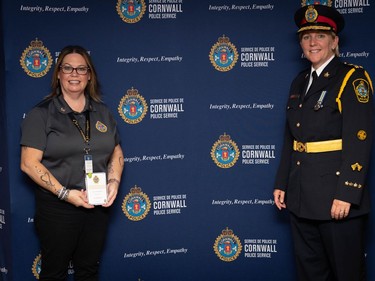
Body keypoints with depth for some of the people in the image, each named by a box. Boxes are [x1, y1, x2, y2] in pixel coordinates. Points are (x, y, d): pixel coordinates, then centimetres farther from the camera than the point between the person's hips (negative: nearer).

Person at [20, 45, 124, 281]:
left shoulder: (102, 112, 8)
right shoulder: (41, 114, -7)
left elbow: (117, 153, 14)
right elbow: (29, 163, -13)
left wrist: (114, 182, -5)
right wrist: (64, 193, -20)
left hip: (98, 206, 4)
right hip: (57, 208, -4)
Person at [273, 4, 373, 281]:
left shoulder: (352, 79, -9)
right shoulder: (300, 82, 12)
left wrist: (346, 195, -21)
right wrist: (282, 184, 12)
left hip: (336, 197, -7)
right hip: (302, 197, 7)